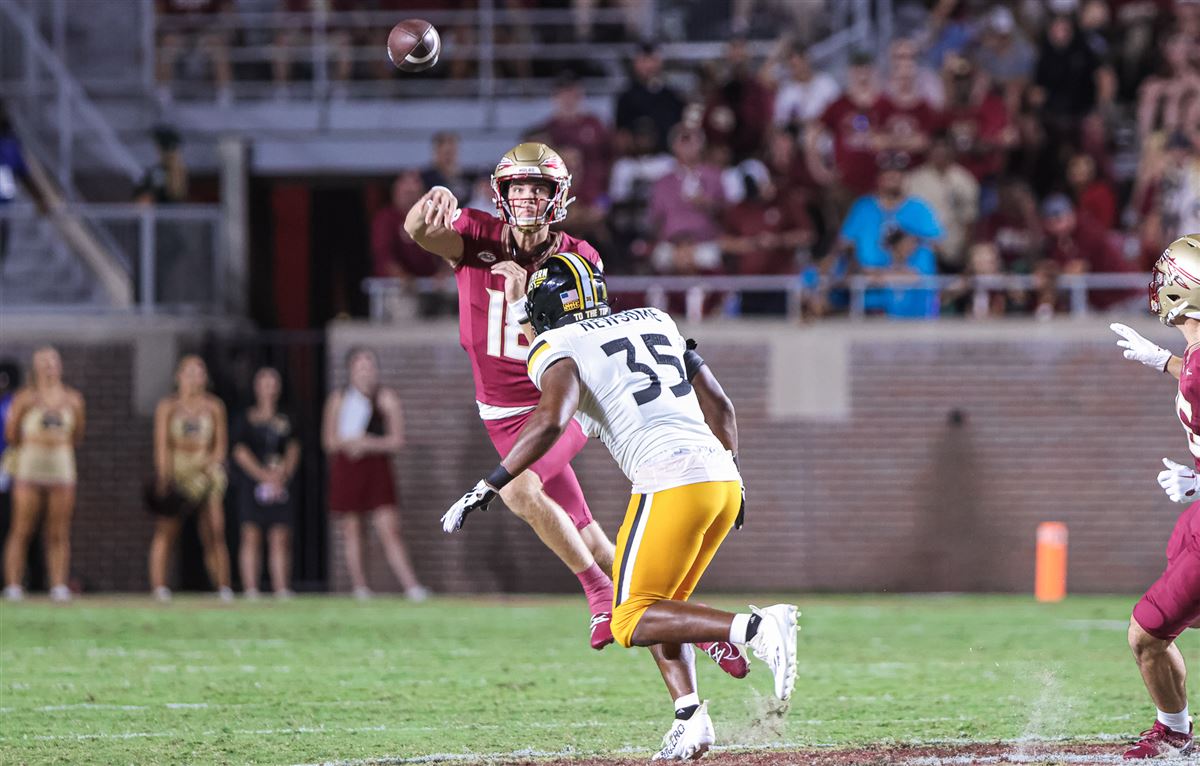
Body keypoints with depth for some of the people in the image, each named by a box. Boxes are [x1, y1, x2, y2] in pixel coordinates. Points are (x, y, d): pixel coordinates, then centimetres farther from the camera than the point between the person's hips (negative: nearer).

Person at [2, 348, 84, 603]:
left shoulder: (72, 398, 12)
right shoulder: (25, 397, 2)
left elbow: (76, 437, 19)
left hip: (62, 467, 3)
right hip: (30, 467, -3)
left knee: (59, 534, 0)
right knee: (21, 531, -6)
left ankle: (59, 586, 1)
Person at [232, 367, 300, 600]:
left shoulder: (285, 421, 16)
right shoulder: (247, 420, 6)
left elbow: (293, 450, 8)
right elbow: (240, 452, -2)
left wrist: (283, 474, -10)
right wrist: (264, 475, -11)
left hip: (282, 484, 3)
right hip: (252, 483, -3)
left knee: (281, 539, -3)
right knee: (252, 536, -7)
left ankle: (281, 588, -5)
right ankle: (250, 588, -9)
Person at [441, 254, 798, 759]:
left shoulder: (559, 347, 2)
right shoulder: (654, 322, 23)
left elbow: (551, 421, -16)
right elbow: (718, 404, 24)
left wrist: (487, 487, -13)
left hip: (672, 481, -7)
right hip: (722, 475, 7)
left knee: (633, 622, -2)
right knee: (659, 608, 20)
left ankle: (755, 628, -21)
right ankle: (690, 718, 2)